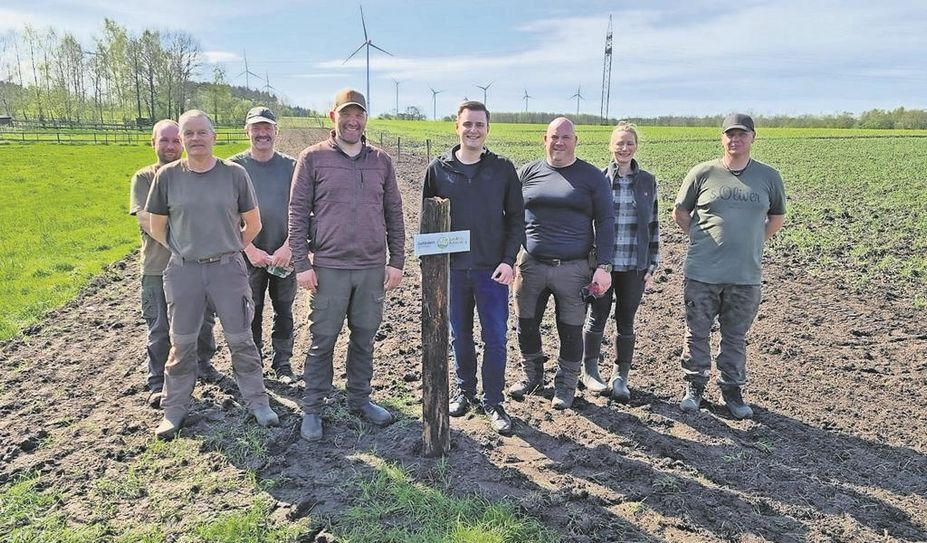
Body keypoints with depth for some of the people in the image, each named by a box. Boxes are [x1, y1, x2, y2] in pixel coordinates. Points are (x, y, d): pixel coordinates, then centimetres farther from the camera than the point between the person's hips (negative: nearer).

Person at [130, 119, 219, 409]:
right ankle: (158, 383, 18)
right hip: (158, 266, -2)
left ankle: (203, 363, 35)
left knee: (203, 321, 14)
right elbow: (147, 222, -10)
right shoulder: (143, 178, 1)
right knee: (160, 329, 6)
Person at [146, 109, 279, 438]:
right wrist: (183, 251, 10)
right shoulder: (167, 176, -1)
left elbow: (253, 224, 5)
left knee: (241, 340, 7)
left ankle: (257, 401, 21)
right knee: (181, 343, 11)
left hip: (228, 268, -1)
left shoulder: (234, 174, -3)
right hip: (183, 271, 1)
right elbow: (157, 227, 9)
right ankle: (174, 408, 26)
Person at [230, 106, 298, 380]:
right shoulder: (235, 166, -1)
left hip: (285, 254, 1)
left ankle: (282, 362, 25)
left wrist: (288, 247, -11)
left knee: (284, 311, 10)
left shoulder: (290, 166, 2)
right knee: (251, 313, 8)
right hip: (249, 254, -1)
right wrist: (250, 250, -11)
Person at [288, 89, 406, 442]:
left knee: (364, 338, 13)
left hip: (373, 268, 3)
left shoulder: (381, 161, 8)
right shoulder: (313, 158, -1)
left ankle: (360, 399, 29)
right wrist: (302, 264, -7)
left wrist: (396, 261, 6)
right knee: (322, 340, 4)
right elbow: (297, 213, -2)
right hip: (329, 267, -3)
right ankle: (312, 409, 18)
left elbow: (393, 214, 11)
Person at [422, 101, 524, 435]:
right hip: (452, 269, 1)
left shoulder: (503, 169, 0)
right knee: (460, 336, 13)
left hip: (492, 269, -1)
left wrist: (508, 260, -8)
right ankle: (465, 391, 31)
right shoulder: (439, 169, 2)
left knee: (496, 337, 2)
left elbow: (516, 218, 1)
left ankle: (493, 401, 16)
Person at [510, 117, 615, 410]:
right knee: (526, 325, 12)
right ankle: (533, 375, 34)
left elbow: (605, 222, 1)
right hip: (530, 265, 2)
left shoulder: (592, 177, 2)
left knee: (571, 331, 7)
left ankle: (565, 385, 26)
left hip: (573, 269, -2)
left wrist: (603, 266, -8)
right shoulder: (528, 172, 7)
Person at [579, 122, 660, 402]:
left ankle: (620, 377, 22)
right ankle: (590, 371, 27)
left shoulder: (647, 182, 4)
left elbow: (653, 225, 7)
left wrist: (651, 267, 4)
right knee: (597, 317, 9)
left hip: (634, 266, 1)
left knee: (626, 321, 8)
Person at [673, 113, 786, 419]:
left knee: (736, 337, 12)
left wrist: (754, 243, 8)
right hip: (702, 273, -1)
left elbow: (777, 217, 18)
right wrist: (701, 239, 2)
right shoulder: (703, 173, -2)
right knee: (697, 334, 9)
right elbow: (679, 212, 8)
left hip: (746, 275, 1)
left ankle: (731, 389, 27)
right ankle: (694, 386, 25)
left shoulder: (768, 177, 4)